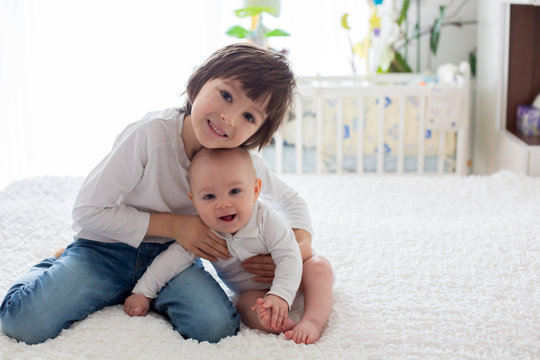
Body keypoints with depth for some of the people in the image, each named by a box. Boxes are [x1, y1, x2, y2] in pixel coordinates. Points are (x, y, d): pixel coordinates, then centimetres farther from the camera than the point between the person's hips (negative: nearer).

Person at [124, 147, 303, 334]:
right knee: (246, 304, -26)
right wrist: (143, 292, -16)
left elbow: (288, 257, -35)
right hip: (254, 291, 1)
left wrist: (281, 295, -50)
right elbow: (174, 257, -15)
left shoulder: (267, 221, -33)